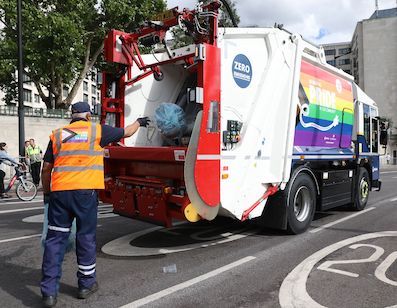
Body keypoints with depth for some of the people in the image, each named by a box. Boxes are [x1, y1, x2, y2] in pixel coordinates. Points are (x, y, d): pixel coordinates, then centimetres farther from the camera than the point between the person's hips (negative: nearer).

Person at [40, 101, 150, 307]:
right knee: (86, 237, 10)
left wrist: (46, 192, 27)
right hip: (85, 191, -3)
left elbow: (46, 168, 15)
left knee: (55, 239, 9)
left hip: (59, 191, 3)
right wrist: (139, 122, 38)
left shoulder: (57, 134, 14)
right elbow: (126, 132, 19)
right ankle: (86, 284, 24)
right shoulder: (97, 130, 6)